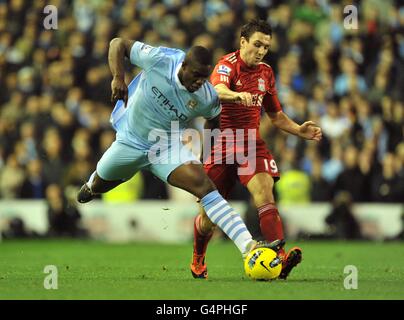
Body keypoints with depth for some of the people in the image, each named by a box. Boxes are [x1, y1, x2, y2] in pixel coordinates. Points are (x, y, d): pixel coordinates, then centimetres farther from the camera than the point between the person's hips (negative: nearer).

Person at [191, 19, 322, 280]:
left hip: (252, 144, 4)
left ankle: (280, 258, -37)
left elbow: (275, 114, 21)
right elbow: (218, 89, -36)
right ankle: (198, 260, 34)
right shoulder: (227, 65, -11)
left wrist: (299, 130, 4)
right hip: (221, 144, -4)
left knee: (265, 194, -23)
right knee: (209, 214, 4)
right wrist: (237, 95, -58)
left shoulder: (266, 72, 10)